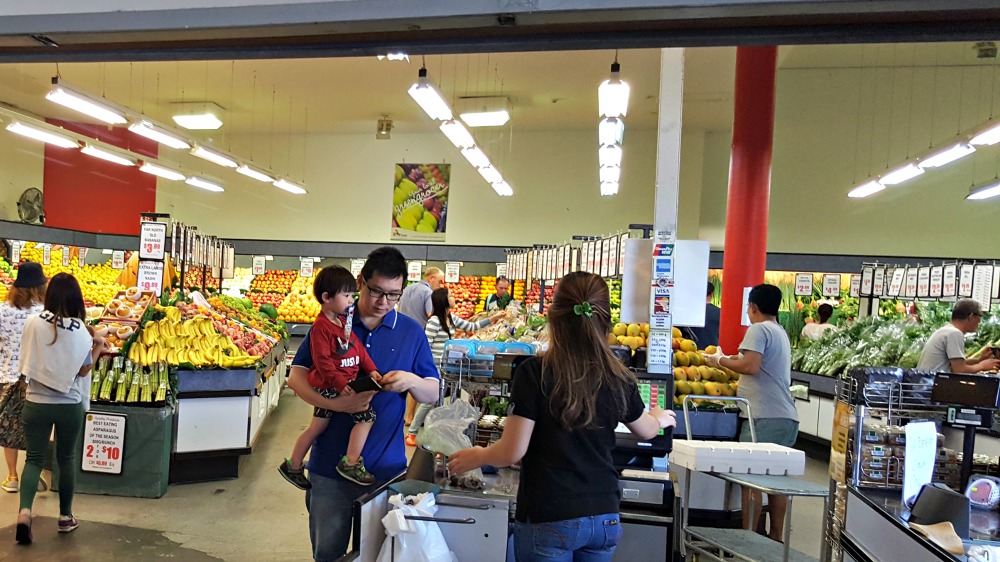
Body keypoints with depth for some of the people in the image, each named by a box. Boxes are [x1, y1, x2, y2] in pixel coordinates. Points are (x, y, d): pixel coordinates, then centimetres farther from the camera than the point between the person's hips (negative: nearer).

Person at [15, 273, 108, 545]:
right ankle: (65, 516, 24)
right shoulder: (81, 332, -12)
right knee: (67, 459, 14)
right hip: (69, 405, -1)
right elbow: (83, 371, -4)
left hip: (36, 403, 1)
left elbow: (25, 362, 5)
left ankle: (24, 511, -13)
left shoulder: (32, 322, -8)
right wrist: (97, 347, 6)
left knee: (34, 458, 9)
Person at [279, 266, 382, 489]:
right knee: (366, 414, -13)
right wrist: (339, 383, -27)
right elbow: (322, 361, -22)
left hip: (342, 383, 10)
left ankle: (293, 466, 33)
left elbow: (358, 347, 13)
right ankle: (351, 463, -9)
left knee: (317, 427, 19)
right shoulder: (321, 326, -18)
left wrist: (371, 369, 2)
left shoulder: (343, 322, 12)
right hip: (330, 385, -10)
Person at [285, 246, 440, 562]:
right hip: (329, 463, 0)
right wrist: (337, 403, -21)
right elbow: (296, 377, -4)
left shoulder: (412, 332, 1)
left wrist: (412, 381, -18)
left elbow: (433, 394, 5)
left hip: (386, 465, 1)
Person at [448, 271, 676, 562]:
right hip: (604, 519, 4)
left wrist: (477, 457, 7)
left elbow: (513, 451, -14)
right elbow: (647, 430, 16)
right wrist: (661, 418, 40)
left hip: (548, 520, -4)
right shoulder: (619, 379, -4)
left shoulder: (535, 372, -16)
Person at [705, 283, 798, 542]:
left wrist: (721, 361, -5)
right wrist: (738, 358, 27)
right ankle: (775, 538, 19)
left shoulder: (758, 329, -7)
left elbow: (751, 367, -19)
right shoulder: (781, 332, 20)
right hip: (786, 416, 9)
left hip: (765, 417, -9)